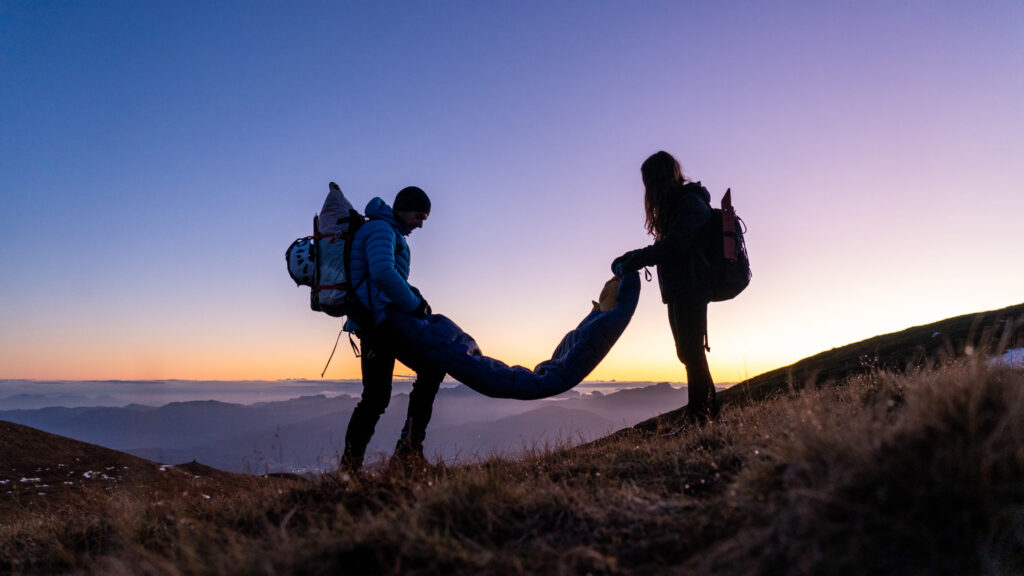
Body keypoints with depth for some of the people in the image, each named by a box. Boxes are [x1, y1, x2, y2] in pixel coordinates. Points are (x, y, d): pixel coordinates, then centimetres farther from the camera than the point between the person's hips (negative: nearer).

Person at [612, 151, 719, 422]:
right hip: (678, 291, 9)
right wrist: (627, 259, 8)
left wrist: (630, 262, -15)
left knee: (691, 351, -12)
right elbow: (665, 247, 19)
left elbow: (673, 245, -18)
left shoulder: (691, 202, -7)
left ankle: (699, 414, -11)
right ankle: (710, 407, 14)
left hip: (690, 288, -9)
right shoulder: (675, 206, 22)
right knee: (689, 352, 9)